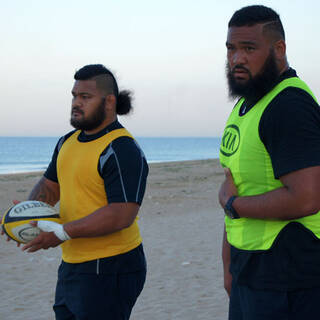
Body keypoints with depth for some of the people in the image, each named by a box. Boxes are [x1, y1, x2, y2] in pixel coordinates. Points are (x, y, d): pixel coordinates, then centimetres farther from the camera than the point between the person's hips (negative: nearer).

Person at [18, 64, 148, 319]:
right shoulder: (68, 142, 12)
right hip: (71, 265, 9)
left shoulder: (122, 150, -17)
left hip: (110, 271, -9)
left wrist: (63, 232, -25)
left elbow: (122, 216, -25)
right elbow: (50, 185, 22)